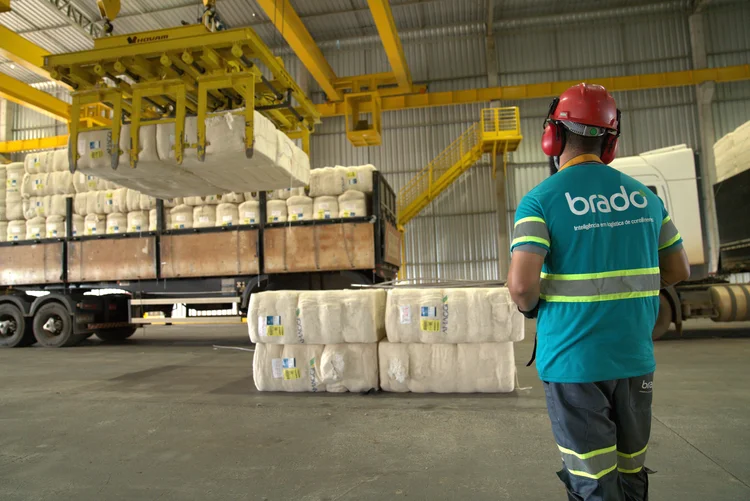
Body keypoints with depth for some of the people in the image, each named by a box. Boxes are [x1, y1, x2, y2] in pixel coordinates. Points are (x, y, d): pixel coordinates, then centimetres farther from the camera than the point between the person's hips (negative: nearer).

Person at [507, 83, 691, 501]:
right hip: (635, 359, 5)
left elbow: (522, 284, -22)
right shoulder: (644, 196, 4)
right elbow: (678, 271, 11)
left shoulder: (542, 199, -12)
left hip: (574, 361, -5)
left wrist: (530, 307, -1)